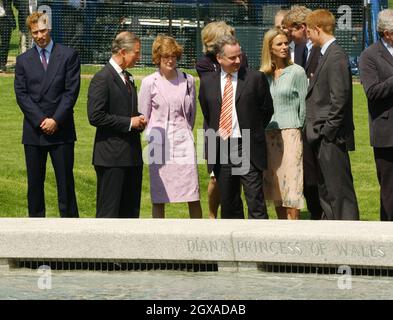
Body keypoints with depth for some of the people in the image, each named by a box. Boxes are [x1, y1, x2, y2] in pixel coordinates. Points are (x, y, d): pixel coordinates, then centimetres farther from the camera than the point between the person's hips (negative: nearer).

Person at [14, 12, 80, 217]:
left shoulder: (68, 55, 3)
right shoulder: (23, 60, 9)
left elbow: (71, 91, -3)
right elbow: (21, 95, 2)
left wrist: (56, 120, -11)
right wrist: (41, 120, -10)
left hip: (61, 131, -2)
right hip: (33, 131, 2)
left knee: (65, 181, 0)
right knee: (34, 182, 6)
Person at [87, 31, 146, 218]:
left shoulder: (128, 78, 17)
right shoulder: (102, 78, -11)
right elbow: (95, 116, -18)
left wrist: (138, 121, 7)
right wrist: (129, 122, -16)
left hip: (132, 155, 9)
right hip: (111, 156, -9)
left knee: (131, 211, 9)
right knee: (108, 210, -6)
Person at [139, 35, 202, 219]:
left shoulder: (188, 81, 5)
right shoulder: (149, 83, -2)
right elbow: (143, 116, 6)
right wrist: (154, 137, 7)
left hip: (183, 142, 2)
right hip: (159, 145, -2)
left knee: (193, 196, -2)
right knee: (158, 197, 2)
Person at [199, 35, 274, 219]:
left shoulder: (255, 78, -1)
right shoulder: (207, 82, 7)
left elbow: (267, 110, 7)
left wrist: (253, 132, 6)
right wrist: (213, 136, 11)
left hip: (248, 149, -3)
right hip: (220, 149, 3)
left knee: (255, 200, -6)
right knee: (228, 203, 10)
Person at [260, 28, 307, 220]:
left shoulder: (297, 72, -3)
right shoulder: (263, 75, 9)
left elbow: (304, 105, -1)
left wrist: (298, 131, -1)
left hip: (289, 133, -5)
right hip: (268, 135, 5)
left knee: (290, 182, -7)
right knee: (275, 185, 7)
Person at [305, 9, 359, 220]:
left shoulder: (336, 56, -15)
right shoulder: (325, 55, 16)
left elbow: (339, 98, -20)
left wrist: (327, 131, -18)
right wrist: (316, 131, 15)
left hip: (332, 139, -10)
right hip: (322, 139, 10)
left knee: (340, 192, -6)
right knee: (326, 192, 15)